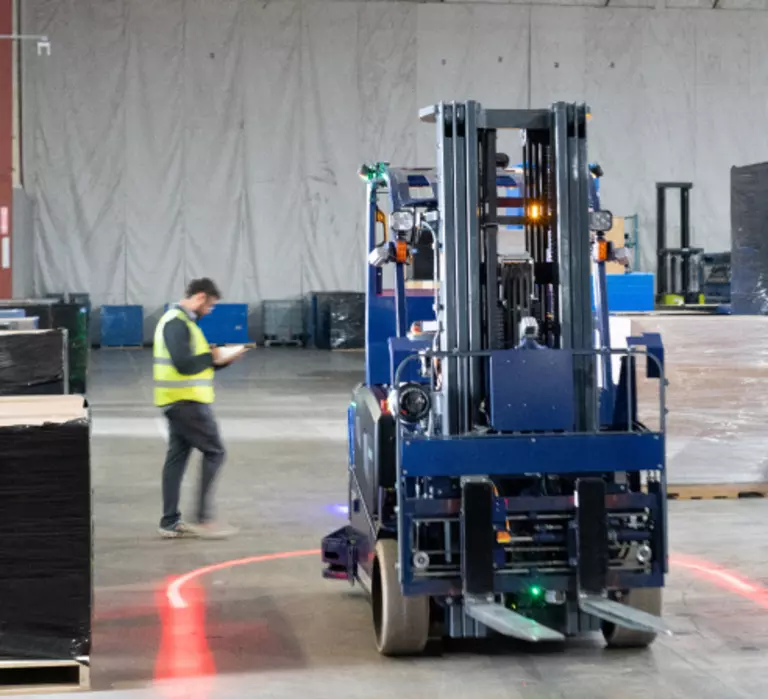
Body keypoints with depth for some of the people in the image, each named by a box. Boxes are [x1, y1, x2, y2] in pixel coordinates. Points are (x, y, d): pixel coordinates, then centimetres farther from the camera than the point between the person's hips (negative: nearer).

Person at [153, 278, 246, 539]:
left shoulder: (181, 321, 17)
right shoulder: (177, 323, -16)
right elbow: (184, 364, -25)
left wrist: (224, 359, 9)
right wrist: (212, 357, -12)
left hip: (178, 402, 10)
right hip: (186, 401, -10)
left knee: (177, 457, 10)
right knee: (214, 452, -5)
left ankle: (170, 522, 12)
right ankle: (203, 518, -4)